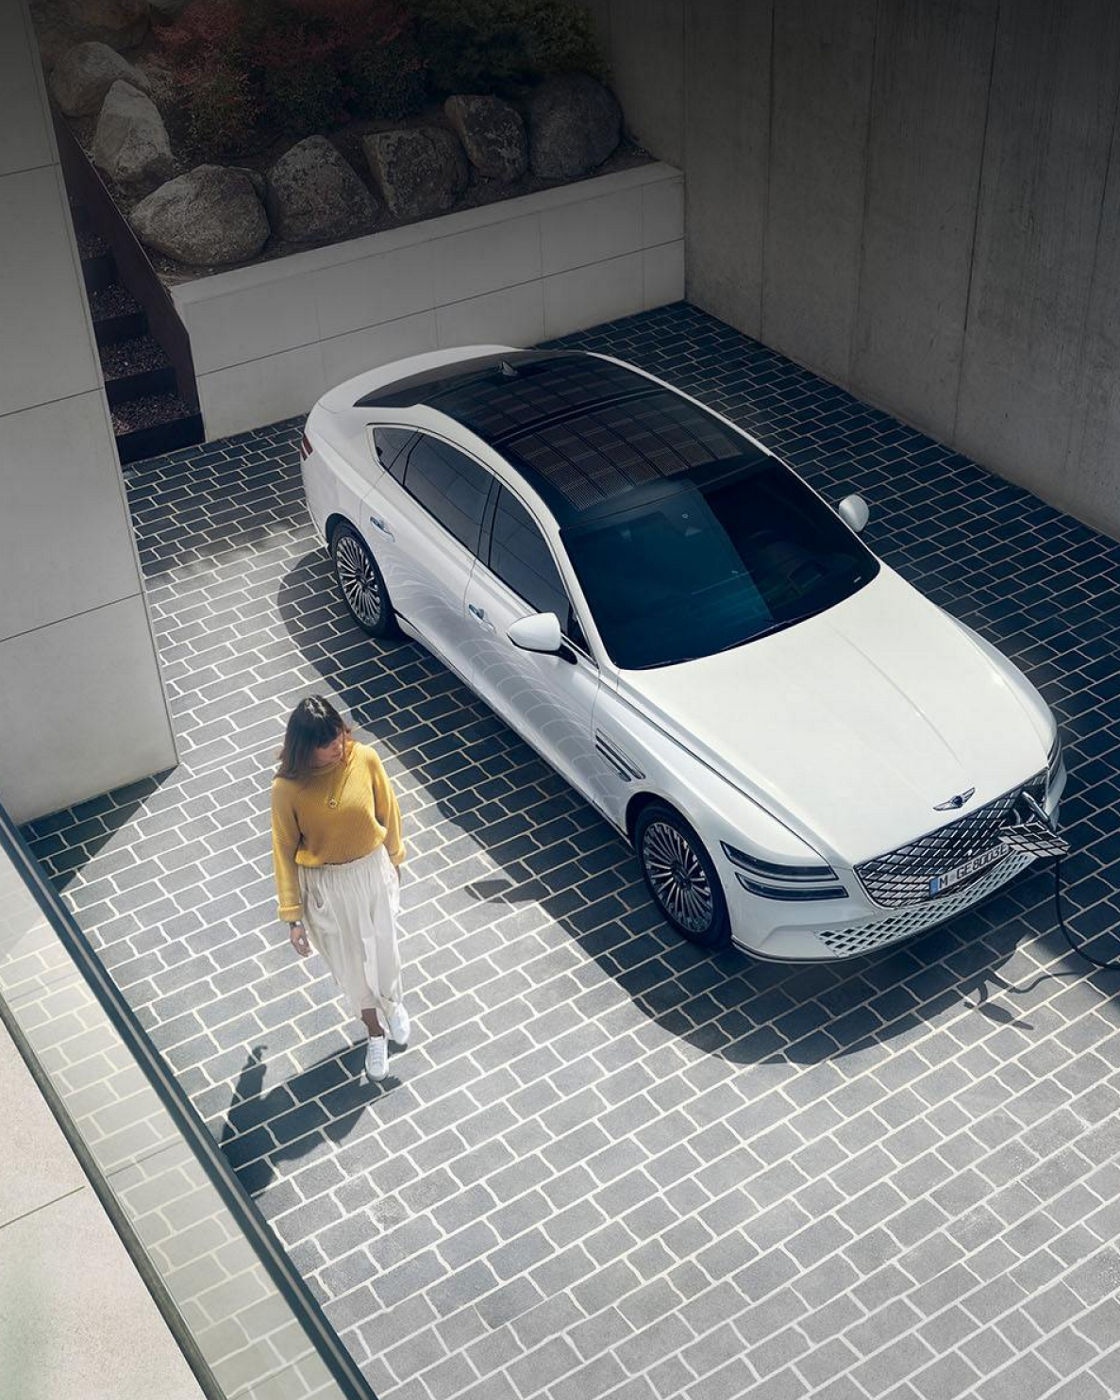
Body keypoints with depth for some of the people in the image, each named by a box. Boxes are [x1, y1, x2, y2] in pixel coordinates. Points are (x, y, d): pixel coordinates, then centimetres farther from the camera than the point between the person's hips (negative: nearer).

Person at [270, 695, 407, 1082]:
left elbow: (387, 811, -2)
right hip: (325, 885, -1)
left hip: (372, 871, 1)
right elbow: (284, 850, -13)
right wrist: (293, 915, -10)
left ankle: (392, 1001, 55)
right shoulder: (287, 788, -24)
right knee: (349, 961, 18)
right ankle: (376, 1030, 46)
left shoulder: (365, 759, -19)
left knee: (383, 947, 20)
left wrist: (394, 860, 11)